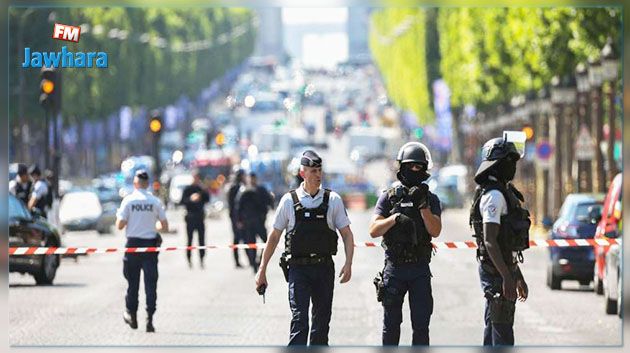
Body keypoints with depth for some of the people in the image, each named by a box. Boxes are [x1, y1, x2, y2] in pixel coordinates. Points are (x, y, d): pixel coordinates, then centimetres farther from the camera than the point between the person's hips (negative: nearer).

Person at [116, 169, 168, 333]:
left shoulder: (128, 200, -5)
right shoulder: (155, 201, -1)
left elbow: (120, 225, -8)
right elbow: (165, 226, 1)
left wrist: (118, 217, 14)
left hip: (133, 244, 0)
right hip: (150, 244, 0)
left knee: (132, 282, 13)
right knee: (150, 283, 0)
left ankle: (131, 315, 22)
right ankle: (149, 318, -8)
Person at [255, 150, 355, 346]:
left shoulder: (333, 200, 4)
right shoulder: (289, 200, 1)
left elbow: (347, 234, 6)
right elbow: (274, 237, 8)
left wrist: (348, 263, -9)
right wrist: (262, 269, 6)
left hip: (324, 268, 2)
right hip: (298, 268, -2)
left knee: (322, 320, 8)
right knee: (299, 319, -12)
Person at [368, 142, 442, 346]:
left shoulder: (430, 199, 6)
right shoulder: (389, 197, 2)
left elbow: (435, 231, -6)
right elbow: (374, 231, -5)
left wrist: (422, 205, -16)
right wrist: (395, 218, -19)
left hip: (420, 270, 1)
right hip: (394, 269, -1)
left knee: (421, 325, -1)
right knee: (391, 324, 6)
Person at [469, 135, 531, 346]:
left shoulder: (504, 193, 18)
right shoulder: (494, 195, -15)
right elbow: (489, 241, -22)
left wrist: (518, 277, 25)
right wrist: (507, 277, -25)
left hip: (504, 268, 10)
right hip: (497, 271, -10)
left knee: (493, 327, 13)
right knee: (502, 330, -10)